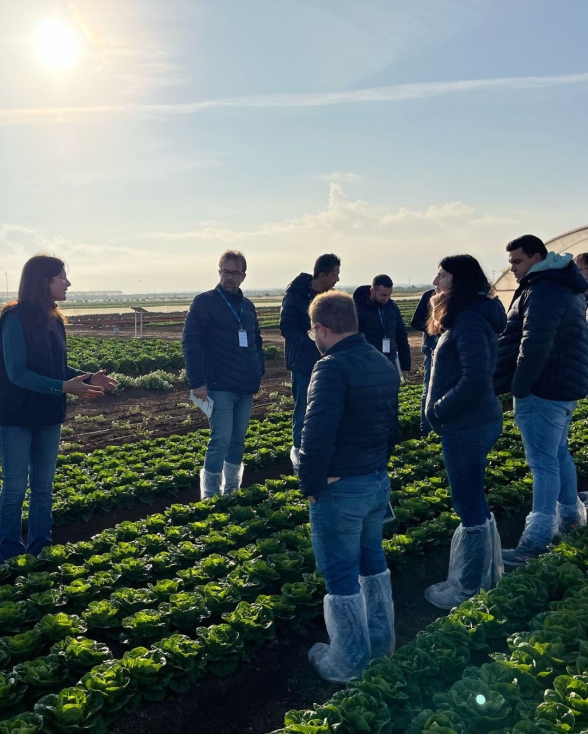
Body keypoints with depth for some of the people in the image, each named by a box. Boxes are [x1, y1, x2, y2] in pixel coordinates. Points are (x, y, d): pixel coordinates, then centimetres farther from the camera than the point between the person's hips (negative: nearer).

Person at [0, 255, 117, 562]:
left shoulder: (53, 319, 7)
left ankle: (40, 547, 25)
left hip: (48, 415, 7)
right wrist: (64, 387, -27)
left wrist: (87, 377, -5)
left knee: (44, 486, 13)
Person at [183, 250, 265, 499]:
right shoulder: (204, 302, -5)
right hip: (219, 387, -6)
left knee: (237, 440, 12)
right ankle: (211, 497, 3)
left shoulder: (247, 306, 14)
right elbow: (190, 343, -10)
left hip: (245, 388, 6)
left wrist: (259, 371, 9)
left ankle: (232, 492, 24)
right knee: (221, 440, -9)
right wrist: (197, 383, -16)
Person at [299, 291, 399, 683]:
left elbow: (317, 435, -28)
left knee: (341, 574, 7)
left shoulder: (333, 368, -22)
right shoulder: (385, 365, 6)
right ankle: (381, 640, 38)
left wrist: (310, 485, -16)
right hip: (379, 481, 8)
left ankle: (348, 662, 22)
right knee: (372, 559, 24)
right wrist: (378, 463, 17)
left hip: (340, 489, -8)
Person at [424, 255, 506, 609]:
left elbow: (476, 380, -28)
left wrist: (439, 410, -17)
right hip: (473, 422, 10)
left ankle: (469, 589, 18)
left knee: (470, 505, 3)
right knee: (475, 501, 20)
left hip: (468, 427, -10)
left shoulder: (470, 321, -20)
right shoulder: (467, 316, 12)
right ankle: (486, 574, 35)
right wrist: (441, 408, 9)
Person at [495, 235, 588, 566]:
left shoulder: (543, 290, -19)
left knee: (543, 462, -7)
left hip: (543, 389, -11)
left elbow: (534, 345, -28)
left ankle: (537, 539, -1)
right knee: (559, 453, 21)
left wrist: (518, 387, -18)